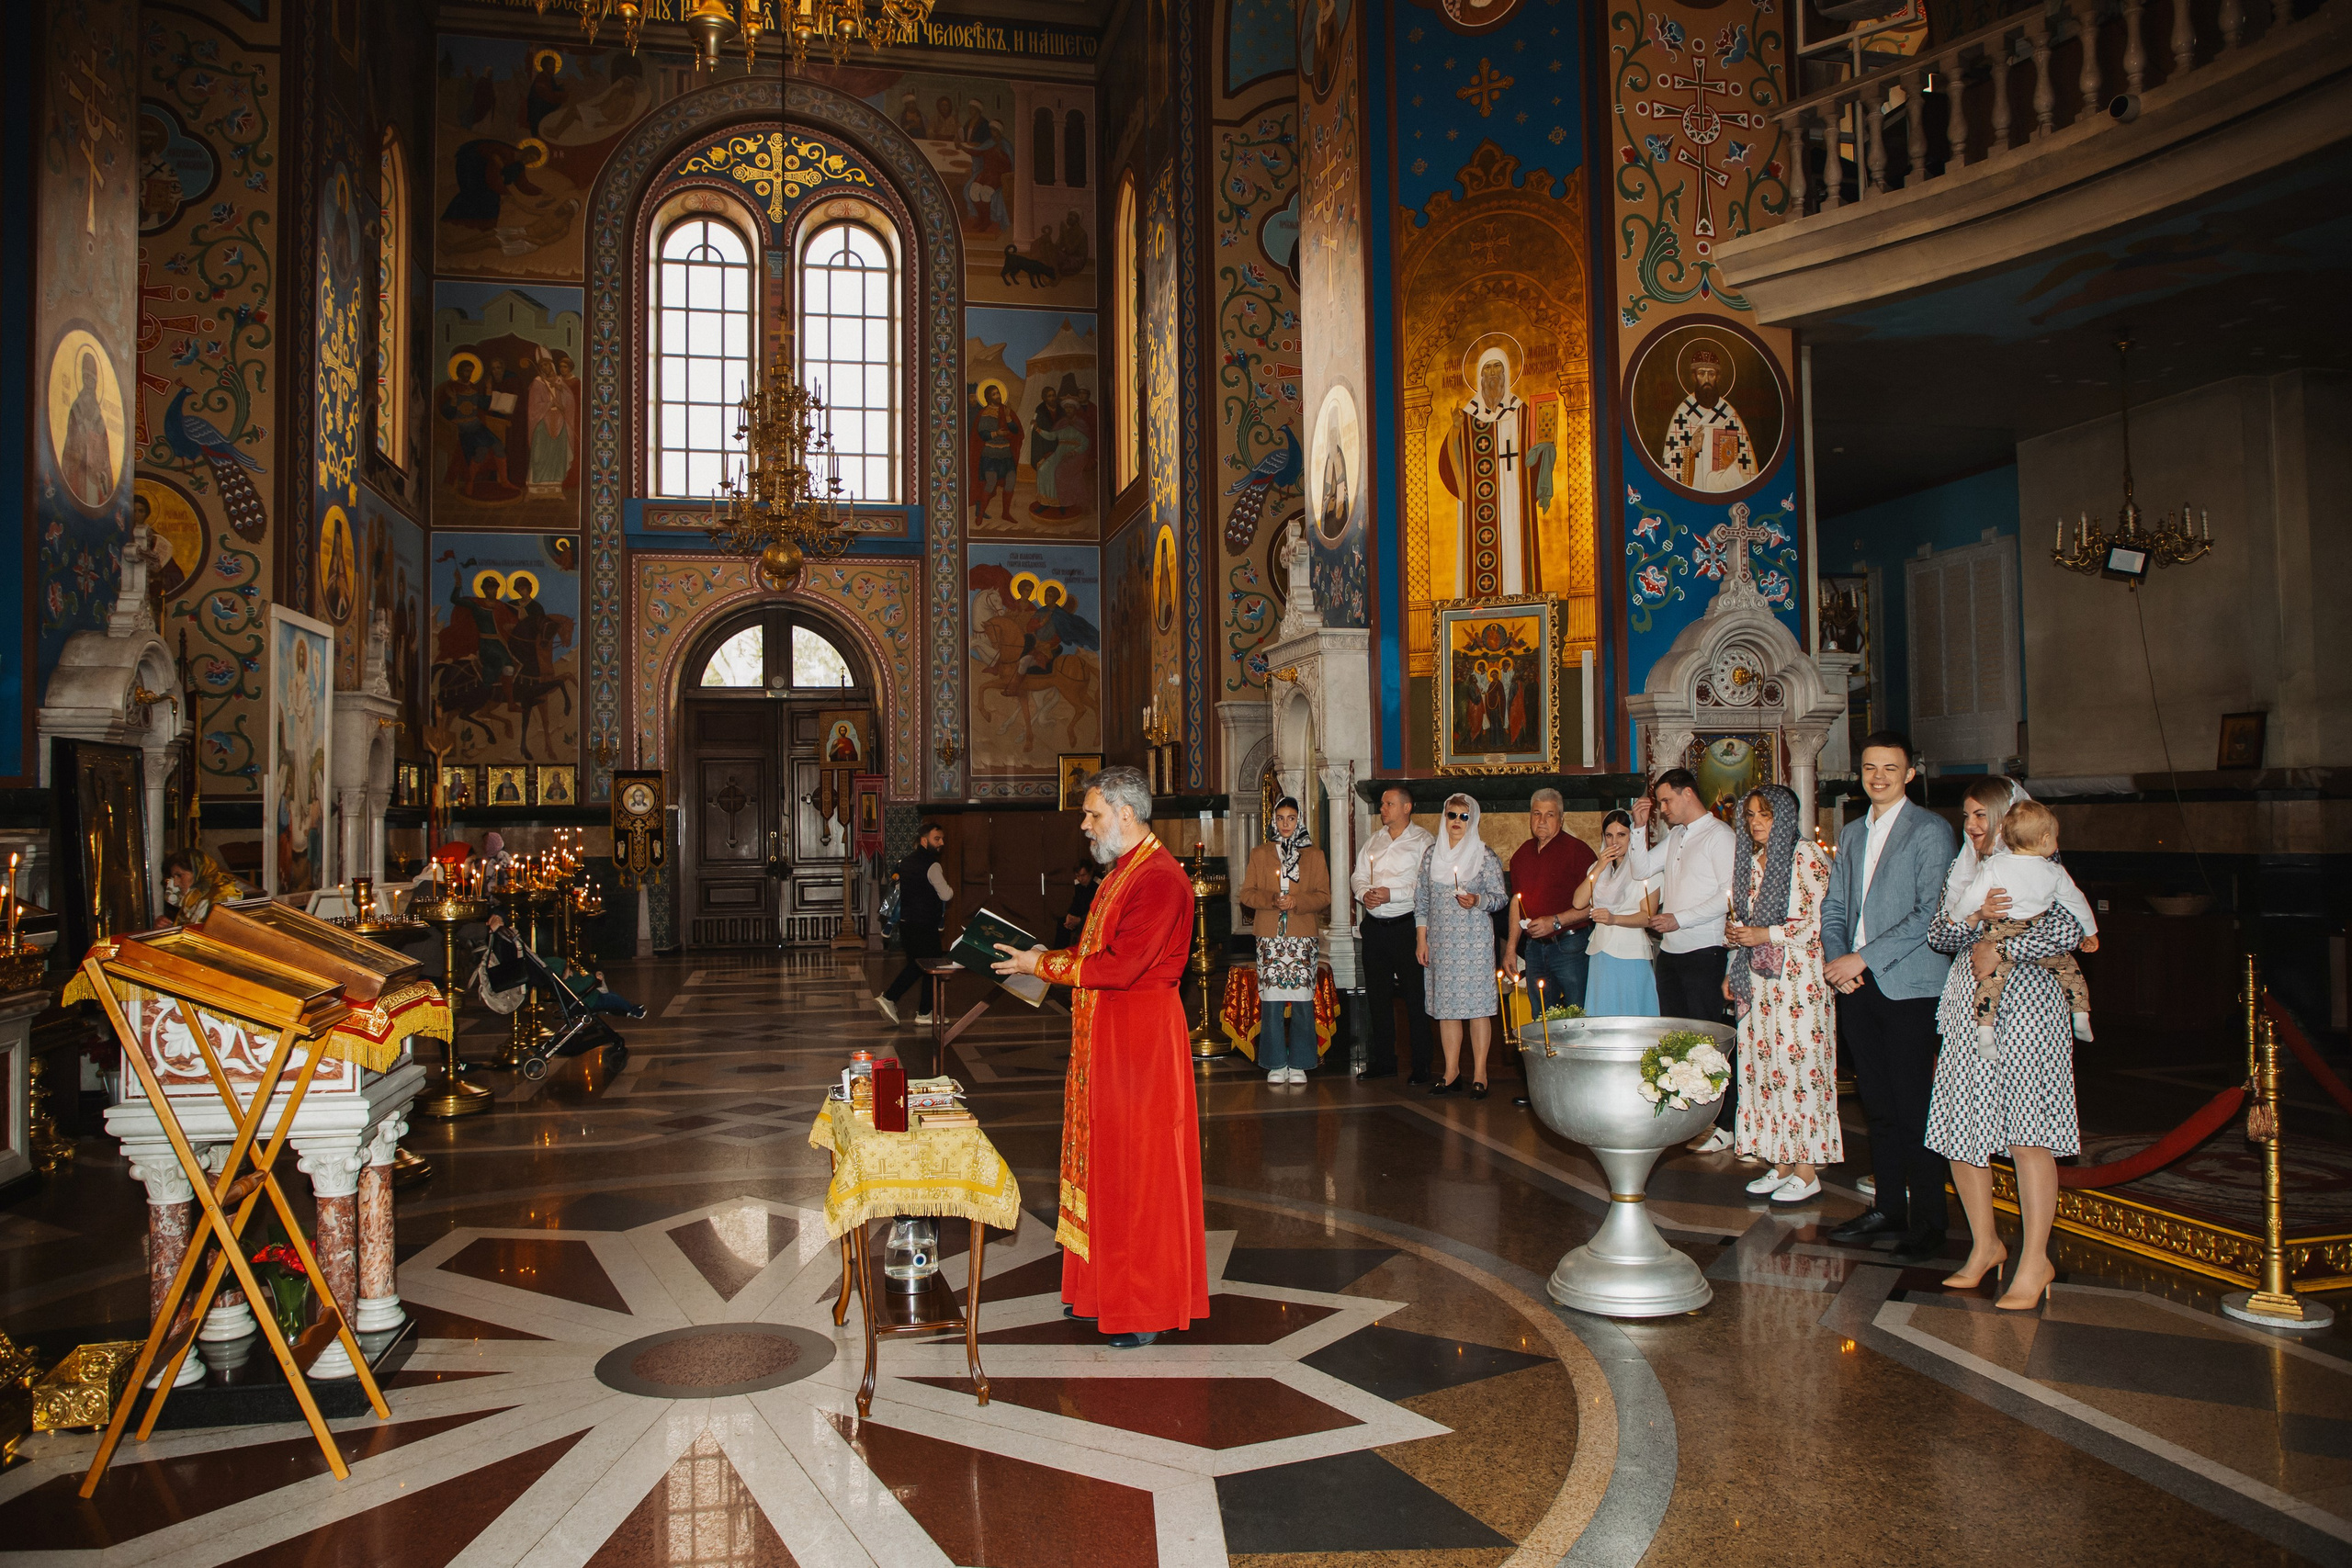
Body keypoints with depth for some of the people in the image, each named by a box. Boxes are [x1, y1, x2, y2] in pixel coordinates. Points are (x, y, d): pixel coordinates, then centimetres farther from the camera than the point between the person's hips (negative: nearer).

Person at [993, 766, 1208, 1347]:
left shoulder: (1158, 879, -19)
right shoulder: (1121, 870, 14)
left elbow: (1120, 966, -25)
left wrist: (1043, 964, -16)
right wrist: (1044, 957, 7)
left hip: (1141, 1035, -10)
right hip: (1103, 1036, 10)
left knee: (1140, 1169, -1)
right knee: (1104, 1161, 16)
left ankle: (1148, 1306, 10)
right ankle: (1101, 1286, 28)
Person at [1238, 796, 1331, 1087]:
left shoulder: (1315, 856, 11)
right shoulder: (1259, 855, 12)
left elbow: (1324, 896, 5)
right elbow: (1247, 893, 6)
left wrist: (1297, 902, -13)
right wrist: (1272, 900, -12)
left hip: (1303, 937, 0)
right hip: (1270, 937, 0)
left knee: (1302, 1001, -3)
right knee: (1271, 1002, -2)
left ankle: (1299, 1064, 6)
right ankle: (1276, 1064, 7)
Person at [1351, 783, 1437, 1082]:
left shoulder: (1423, 840, -4)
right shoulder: (1373, 839, 15)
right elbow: (1357, 876, 16)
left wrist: (1392, 894, -19)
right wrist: (1364, 893, -5)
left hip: (1406, 926, -6)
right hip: (1375, 927, 6)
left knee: (1415, 998, -2)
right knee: (1377, 995, 11)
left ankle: (1421, 1065, 5)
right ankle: (1383, 1060, 21)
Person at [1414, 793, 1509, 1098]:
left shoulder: (1485, 855, 0)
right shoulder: (1431, 854, 10)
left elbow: (1502, 896, 1)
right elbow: (1421, 900, 11)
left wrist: (1478, 901, -19)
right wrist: (1421, 940, 7)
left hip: (1475, 938, -3)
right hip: (1441, 940, 3)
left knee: (1477, 1003, -4)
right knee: (1445, 1004, 6)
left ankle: (1479, 1073, 3)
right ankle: (1451, 1071, 14)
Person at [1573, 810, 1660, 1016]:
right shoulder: (1597, 868, 14)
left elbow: (1648, 917, -9)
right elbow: (1579, 903, 0)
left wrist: (1614, 919, -23)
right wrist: (1599, 869, -5)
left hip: (1631, 954, -5)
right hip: (1601, 951, 5)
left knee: (1632, 1022, -3)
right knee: (1602, 1018, 6)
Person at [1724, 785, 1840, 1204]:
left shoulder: (1805, 855, -6)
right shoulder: (1748, 861, 17)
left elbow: (1819, 919, -12)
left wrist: (1766, 935, -14)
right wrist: (1733, 972, 13)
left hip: (1797, 977, -7)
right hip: (1756, 981, 7)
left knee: (1799, 1065, -6)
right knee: (1764, 1066, 5)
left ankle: (1808, 1173, -1)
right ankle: (1781, 1164, 12)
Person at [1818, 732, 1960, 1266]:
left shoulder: (1930, 831, -5)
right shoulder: (1851, 833, 17)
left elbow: (1930, 914, -14)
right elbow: (1834, 907, 18)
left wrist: (1863, 958, -16)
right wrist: (1835, 960, 0)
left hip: (1908, 986, -6)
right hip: (1856, 987, 6)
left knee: (1913, 1108, -3)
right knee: (1877, 1105, 11)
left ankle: (1928, 1222, 6)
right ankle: (1887, 1210, 20)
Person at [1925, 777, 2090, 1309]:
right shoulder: (1962, 872, 16)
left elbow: (2068, 930, -18)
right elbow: (1937, 935, 7)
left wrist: (1999, 950, -13)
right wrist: (1975, 918, -12)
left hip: (2024, 1006, -6)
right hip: (1969, 1009, 6)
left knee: (2025, 1134, -10)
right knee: (1959, 1130, 5)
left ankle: (2035, 1260, -1)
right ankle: (1985, 1245, 21)